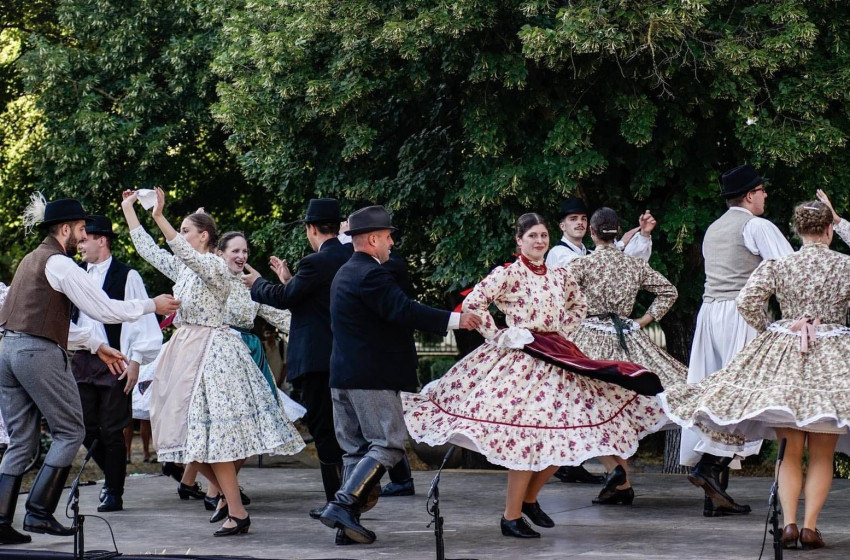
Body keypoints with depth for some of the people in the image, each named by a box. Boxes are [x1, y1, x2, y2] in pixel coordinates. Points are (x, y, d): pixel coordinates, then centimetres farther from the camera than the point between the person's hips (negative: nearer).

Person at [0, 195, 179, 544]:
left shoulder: (31, 261, 21)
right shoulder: (59, 264, -8)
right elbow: (102, 309, -10)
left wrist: (95, 346, 28)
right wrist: (152, 305, 1)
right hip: (39, 353, -9)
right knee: (70, 432, 2)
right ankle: (39, 512, -4)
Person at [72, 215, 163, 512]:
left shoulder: (127, 277, -5)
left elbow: (141, 319, -5)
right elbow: (66, 318, 17)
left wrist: (135, 361, -10)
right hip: (81, 361, 5)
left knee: (111, 431, -2)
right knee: (86, 429, 6)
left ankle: (114, 493, 8)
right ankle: (112, 475, 28)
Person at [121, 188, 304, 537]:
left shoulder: (215, 266, -11)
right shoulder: (182, 268, 14)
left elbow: (186, 254, -29)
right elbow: (147, 250, 20)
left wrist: (160, 217, -37)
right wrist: (128, 209, 19)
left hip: (211, 353, -9)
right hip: (185, 352, 9)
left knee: (210, 432, -13)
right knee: (190, 433, 8)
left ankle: (238, 513, -10)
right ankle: (227, 494, 23)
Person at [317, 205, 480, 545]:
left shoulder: (345, 274, 17)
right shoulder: (371, 275, -16)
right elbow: (404, 310, -24)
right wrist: (455, 320, -21)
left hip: (343, 376, 10)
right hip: (371, 378, -10)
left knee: (357, 449, 12)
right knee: (388, 445, -6)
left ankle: (347, 520, 8)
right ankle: (343, 505, -15)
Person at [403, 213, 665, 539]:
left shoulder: (561, 276, 10)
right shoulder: (509, 274, -7)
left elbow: (578, 306, 28)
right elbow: (472, 303, -14)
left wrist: (563, 333, 14)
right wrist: (496, 336, -11)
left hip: (558, 360, 6)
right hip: (521, 361, -6)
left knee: (564, 433, 3)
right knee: (529, 435, -12)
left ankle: (530, 499, 22)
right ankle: (511, 516, -2)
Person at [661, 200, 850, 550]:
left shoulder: (777, 265, -1)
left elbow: (747, 301, -8)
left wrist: (769, 329, 6)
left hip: (784, 357, 1)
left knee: (790, 451, 9)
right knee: (821, 454, 5)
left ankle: (788, 522, -4)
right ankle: (810, 526, -4)